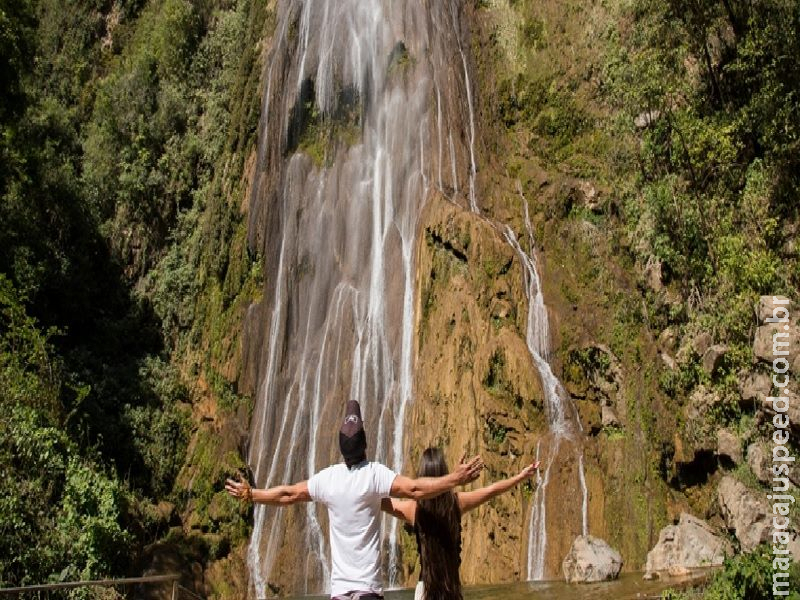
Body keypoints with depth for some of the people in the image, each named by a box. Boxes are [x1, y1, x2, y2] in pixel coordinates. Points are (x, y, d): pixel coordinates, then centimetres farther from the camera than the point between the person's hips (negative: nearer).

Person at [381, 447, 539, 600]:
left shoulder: (413, 507, -8)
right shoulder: (457, 502, -4)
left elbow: (378, 499, 4)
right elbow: (492, 490, 8)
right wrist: (521, 476, 20)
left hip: (426, 585, -2)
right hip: (452, 584, 3)